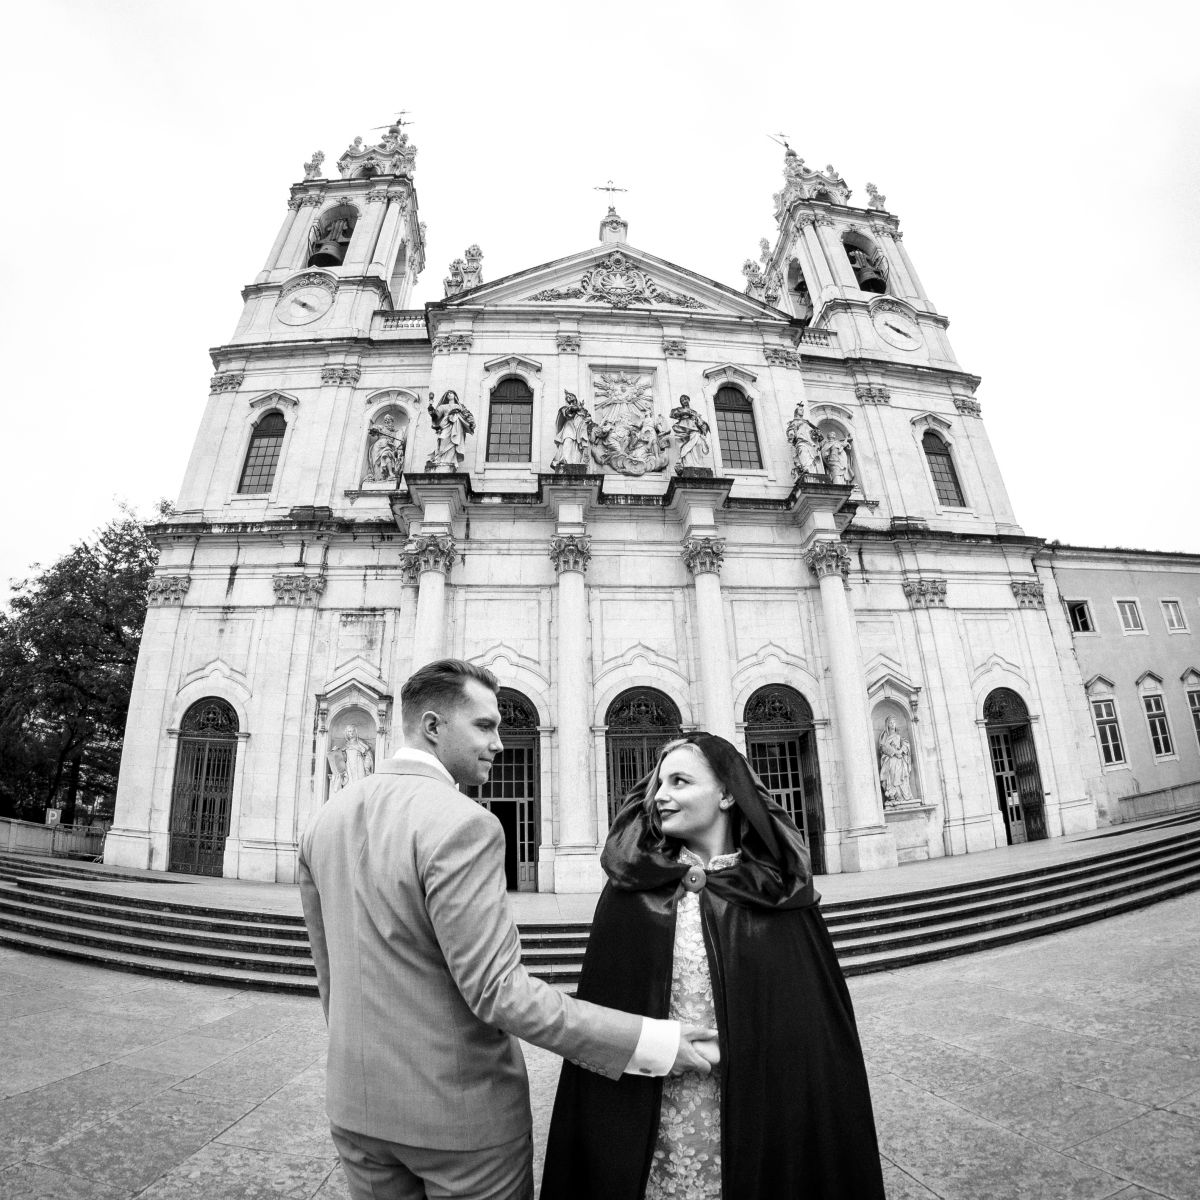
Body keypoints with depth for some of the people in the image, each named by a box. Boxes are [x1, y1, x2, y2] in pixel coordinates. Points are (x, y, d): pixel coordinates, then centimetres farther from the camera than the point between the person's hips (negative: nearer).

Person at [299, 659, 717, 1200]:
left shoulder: (326, 819, -2)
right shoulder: (462, 824, -26)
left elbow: (329, 970, 8)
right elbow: (496, 991, -27)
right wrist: (649, 1042, -22)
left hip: (355, 1103, 6)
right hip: (459, 1111, -6)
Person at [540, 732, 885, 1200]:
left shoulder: (780, 891, -6)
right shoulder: (631, 888, -5)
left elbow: (824, 1024, -3)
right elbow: (600, 1011, -3)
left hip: (765, 1122, 0)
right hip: (652, 1130, 0)